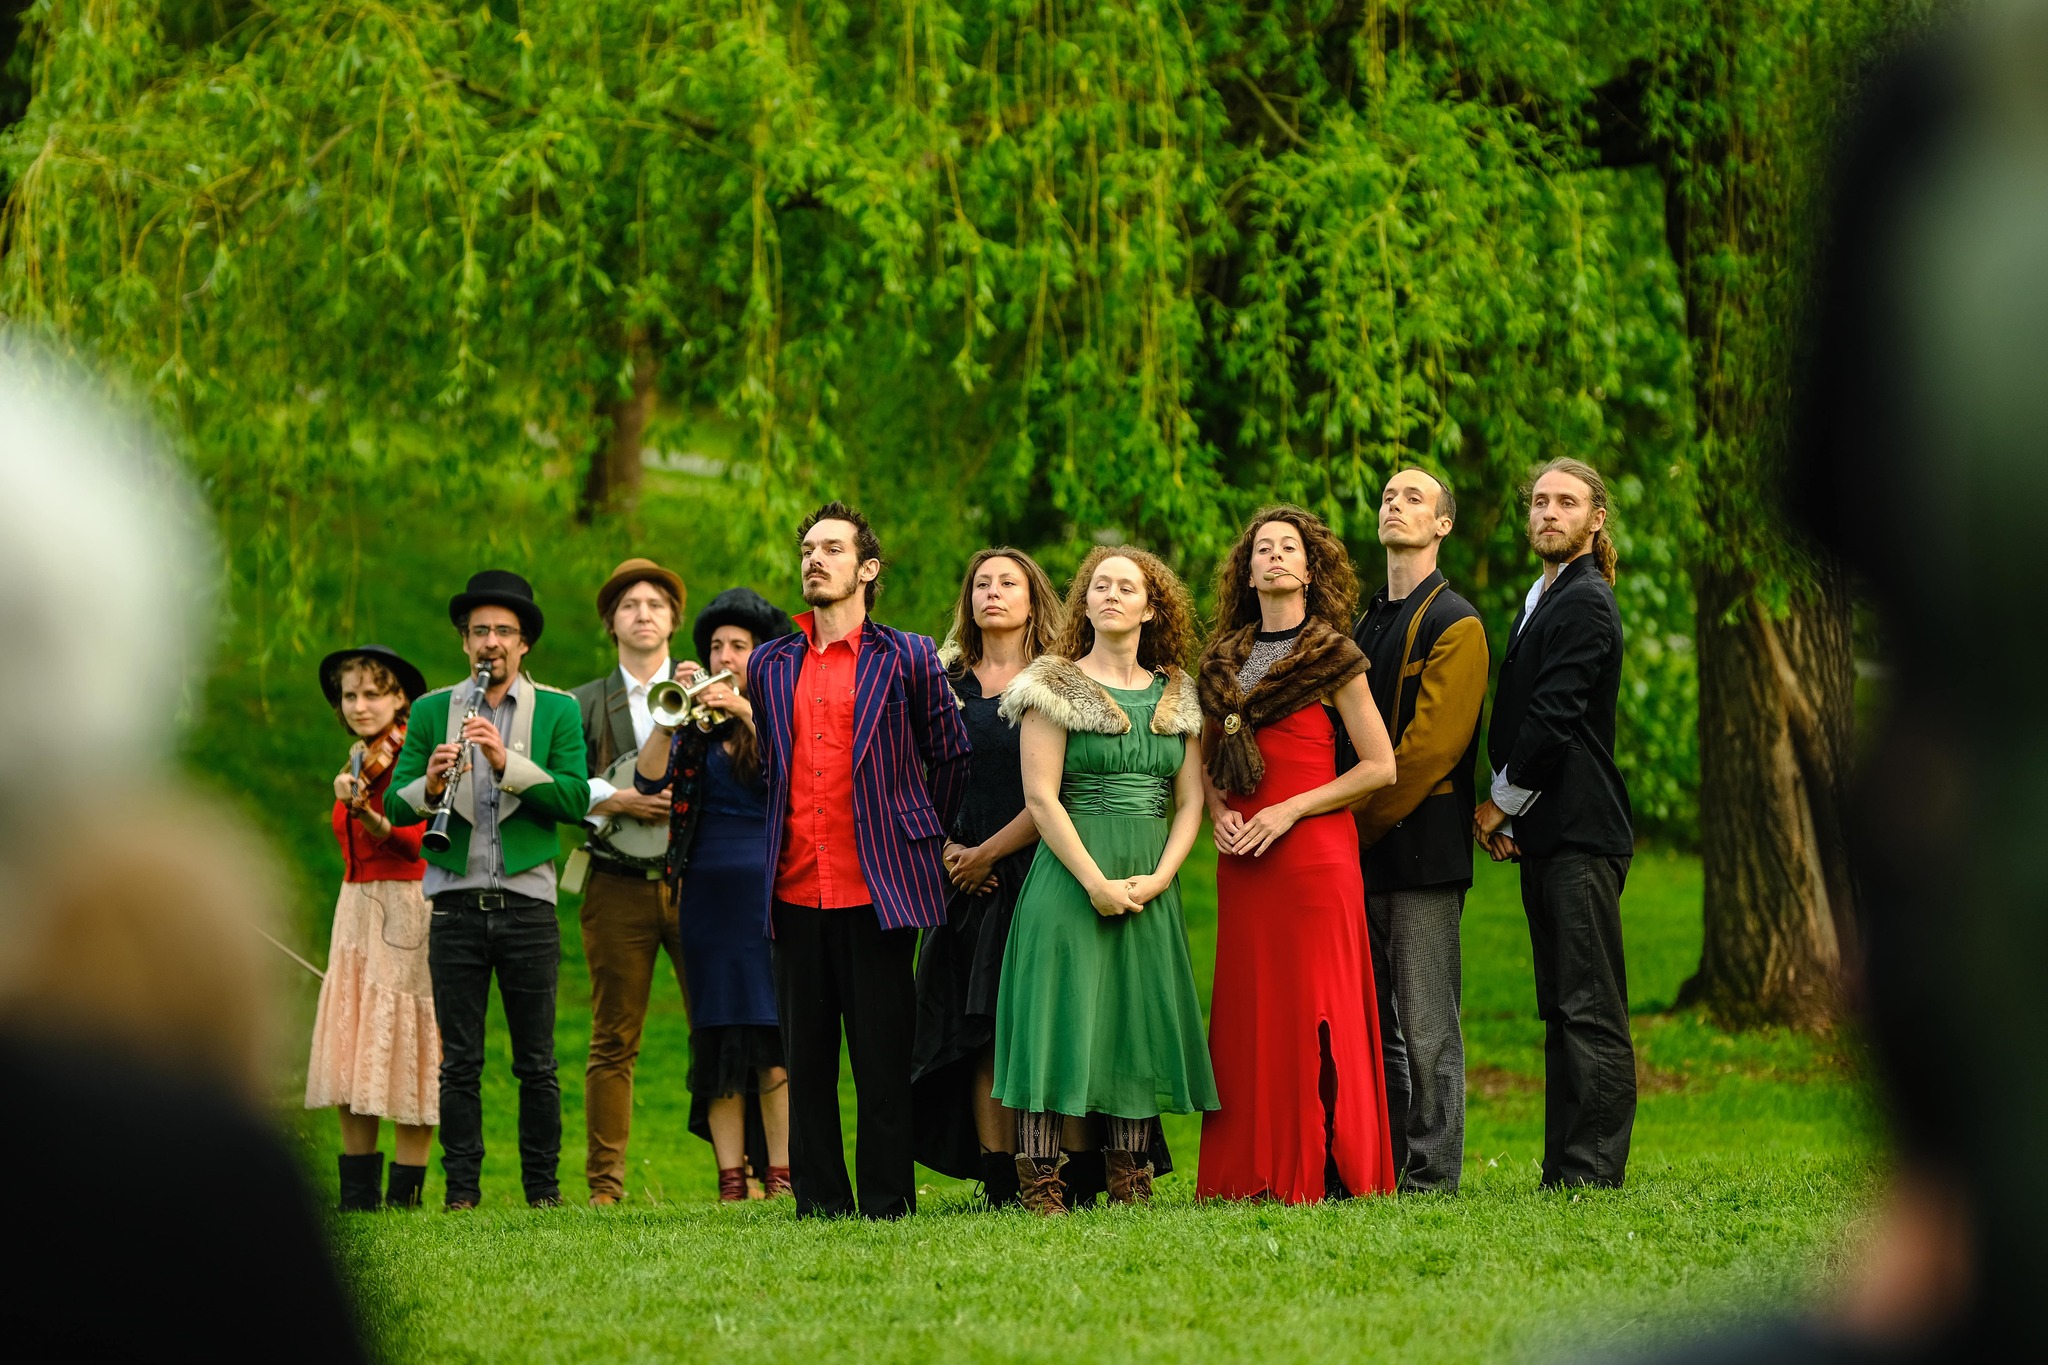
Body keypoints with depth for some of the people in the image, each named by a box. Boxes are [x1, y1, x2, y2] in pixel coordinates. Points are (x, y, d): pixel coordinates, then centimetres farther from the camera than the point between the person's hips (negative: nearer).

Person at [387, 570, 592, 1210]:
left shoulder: (557, 711, 7)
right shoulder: (432, 711, 11)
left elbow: (576, 798, -7)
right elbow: (394, 805, 3)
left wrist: (509, 763, -18)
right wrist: (429, 785, -18)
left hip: (528, 904, -1)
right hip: (456, 904, 1)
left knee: (536, 1063, 3)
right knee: (459, 1062, 2)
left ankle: (543, 1187, 10)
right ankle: (461, 1190, 6)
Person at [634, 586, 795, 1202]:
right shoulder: (697, 724, 12)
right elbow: (649, 780, 0)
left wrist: (746, 711, -21)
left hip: (772, 889, -3)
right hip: (708, 891, 3)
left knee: (773, 1039, -9)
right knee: (718, 1041, -1)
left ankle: (781, 1179, -6)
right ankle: (731, 1182, 0)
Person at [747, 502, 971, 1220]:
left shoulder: (908, 658, 4)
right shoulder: (769, 665, 14)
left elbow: (952, 758, 12)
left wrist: (926, 843, 15)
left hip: (878, 890, -3)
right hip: (796, 888, 3)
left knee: (882, 1055, -3)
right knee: (807, 1057, 5)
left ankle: (886, 1205, 2)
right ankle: (819, 1204, 10)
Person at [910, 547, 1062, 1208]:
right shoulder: (946, 682, 14)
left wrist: (988, 852, -6)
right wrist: (946, 848, -4)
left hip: (1037, 872, -3)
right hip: (968, 877, 3)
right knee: (983, 1032, -2)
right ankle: (999, 1186, -3)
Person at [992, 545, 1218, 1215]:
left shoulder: (1177, 695, 11)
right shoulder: (1056, 687, -1)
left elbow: (1191, 800, 9)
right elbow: (1040, 796, -8)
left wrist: (1159, 877, -7)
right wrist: (1096, 882, -15)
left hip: (1151, 888, 4)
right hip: (1070, 877, -4)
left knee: (1140, 1027, 4)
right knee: (1061, 1017, -8)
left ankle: (1130, 1183, 8)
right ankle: (1039, 1185, -8)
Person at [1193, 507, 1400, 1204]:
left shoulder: (1332, 656, 0)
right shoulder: (1223, 660, 15)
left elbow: (1380, 766, -4)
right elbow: (1207, 760, 23)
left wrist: (1290, 810, -11)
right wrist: (1219, 812, 2)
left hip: (1314, 853, -5)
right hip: (1242, 861, 5)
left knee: (1315, 1010, -6)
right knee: (1247, 1012, 2)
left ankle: (1324, 1173, -4)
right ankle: (1251, 1175, 5)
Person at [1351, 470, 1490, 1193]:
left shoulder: (1455, 624, -5)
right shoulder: (1365, 623, 20)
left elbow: (1431, 745, -13)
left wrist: (1361, 820, -12)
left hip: (1422, 847, -8)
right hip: (1364, 855, 8)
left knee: (1428, 1028, -6)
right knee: (1376, 1025, 9)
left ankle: (1432, 1175, -3)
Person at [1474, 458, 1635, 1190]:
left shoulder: (1585, 603, -10)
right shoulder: (1544, 600, 21)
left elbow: (1552, 718, -16)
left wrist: (1500, 802, -6)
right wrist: (1508, 815, 7)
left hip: (1580, 833, -10)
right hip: (1545, 832, 10)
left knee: (1590, 1010, -10)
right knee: (1564, 1010, 10)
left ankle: (1593, 1171, -11)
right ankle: (1565, 1168, 12)